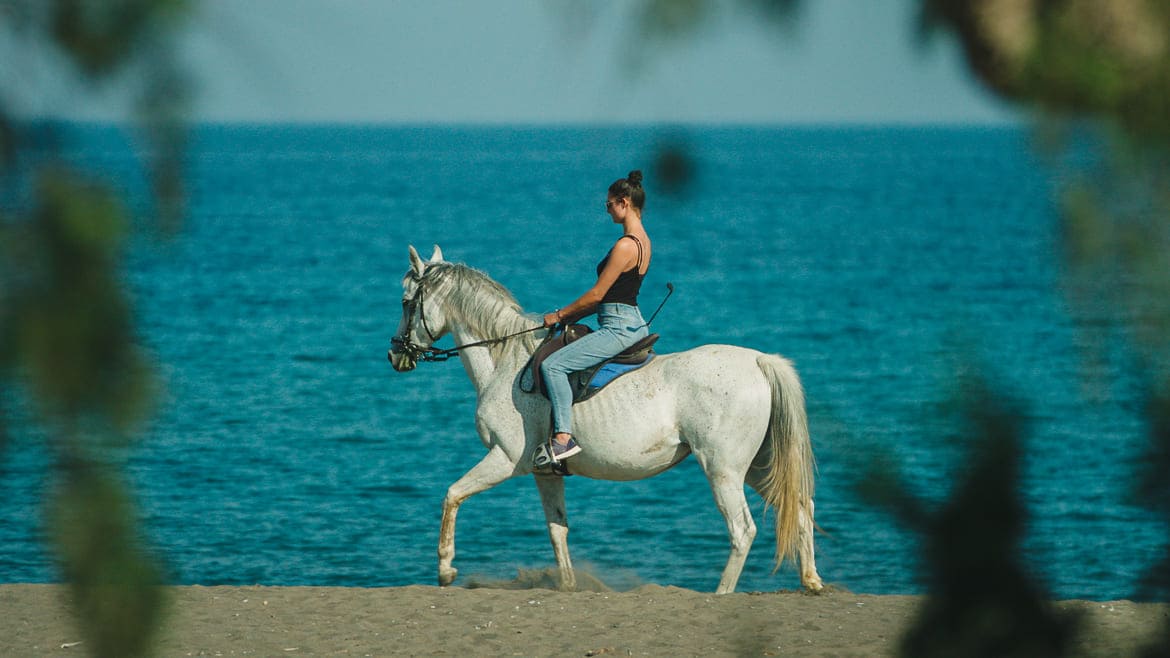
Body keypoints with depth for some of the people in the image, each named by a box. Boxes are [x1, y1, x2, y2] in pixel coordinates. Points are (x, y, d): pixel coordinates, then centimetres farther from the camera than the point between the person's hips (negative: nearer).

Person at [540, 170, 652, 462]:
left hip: (619, 328, -11)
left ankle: (563, 437, -28)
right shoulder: (643, 240, 13)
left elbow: (597, 294, -15)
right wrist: (571, 316, 17)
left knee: (552, 365, -20)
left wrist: (560, 315, -3)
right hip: (635, 324, 11)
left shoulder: (625, 246, -18)